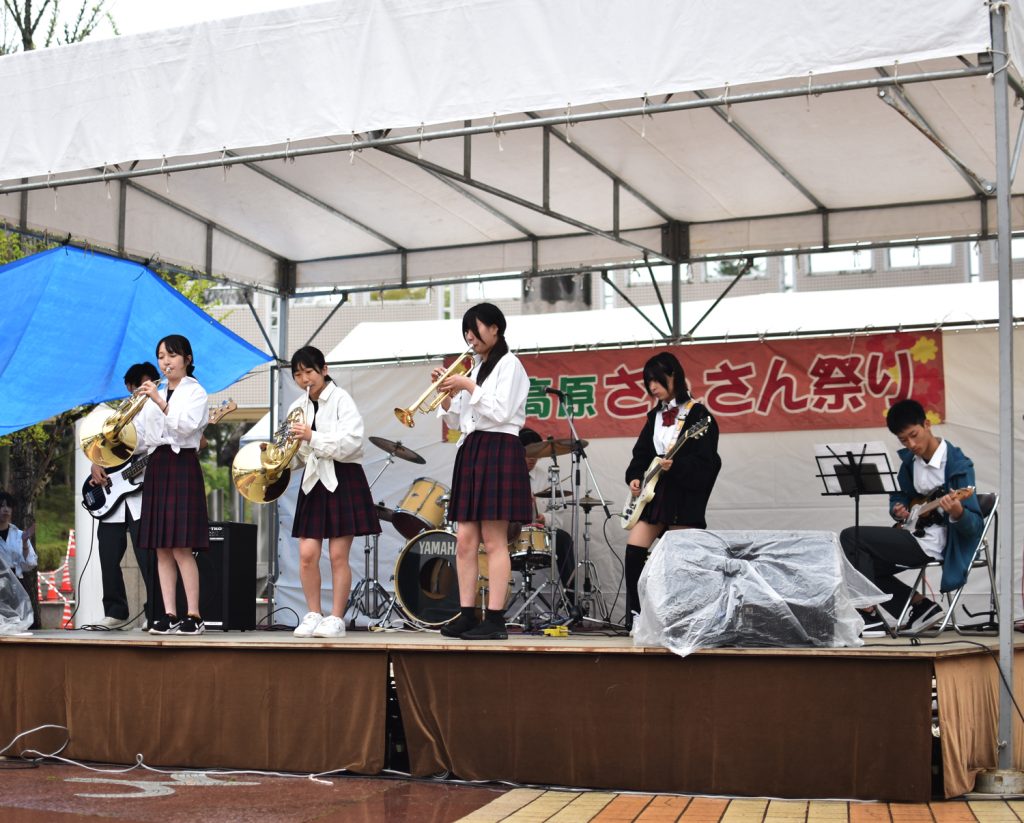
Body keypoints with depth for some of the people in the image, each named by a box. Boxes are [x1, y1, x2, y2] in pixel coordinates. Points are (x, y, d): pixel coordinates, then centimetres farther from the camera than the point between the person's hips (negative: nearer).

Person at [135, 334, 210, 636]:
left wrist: (160, 402, -22)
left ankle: (194, 616, -9)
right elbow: (142, 435, 16)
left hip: (182, 466, -6)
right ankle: (169, 615, 4)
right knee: (162, 549, 2)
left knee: (181, 548, -12)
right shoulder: (153, 394, 18)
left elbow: (186, 426, -15)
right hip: (156, 467, 6)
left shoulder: (195, 391, 2)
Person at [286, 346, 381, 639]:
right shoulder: (298, 408, 12)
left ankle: (336, 618, 3)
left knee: (338, 555, -4)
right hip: (313, 481, 5)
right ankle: (313, 615, 8)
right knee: (307, 554, -4)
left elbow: (352, 442, -15)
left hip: (342, 479, -5)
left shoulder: (341, 399, -4)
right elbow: (297, 456, 14)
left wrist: (312, 438, -19)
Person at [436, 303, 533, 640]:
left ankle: (495, 619, -10)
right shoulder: (476, 367, 20)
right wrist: (448, 394, 4)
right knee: (465, 539, 3)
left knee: (493, 540, -10)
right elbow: (455, 420, 20)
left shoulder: (509, 364, -2)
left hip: (498, 451, -8)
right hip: (470, 451, 8)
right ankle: (467, 615, 5)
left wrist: (468, 387, -9)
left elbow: (501, 412, -14)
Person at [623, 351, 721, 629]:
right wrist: (634, 477, -1)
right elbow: (641, 454, 17)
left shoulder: (698, 416, -6)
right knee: (634, 552, -6)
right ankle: (635, 618, 1)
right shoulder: (655, 415, 14)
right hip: (652, 494, 6)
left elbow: (705, 465, -12)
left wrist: (675, 466, -26)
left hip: (684, 499, -6)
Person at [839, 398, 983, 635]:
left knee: (850, 538, -15)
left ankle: (869, 615, -12)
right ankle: (920, 607, 11)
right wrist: (897, 509, -3)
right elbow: (898, 495, 21)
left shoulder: (958, 465, -17)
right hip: (915, 535, 9)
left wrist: (958, 513, -43)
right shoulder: (909, 459, 5)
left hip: (933, 542, -9)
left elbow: (975, 525, -20)